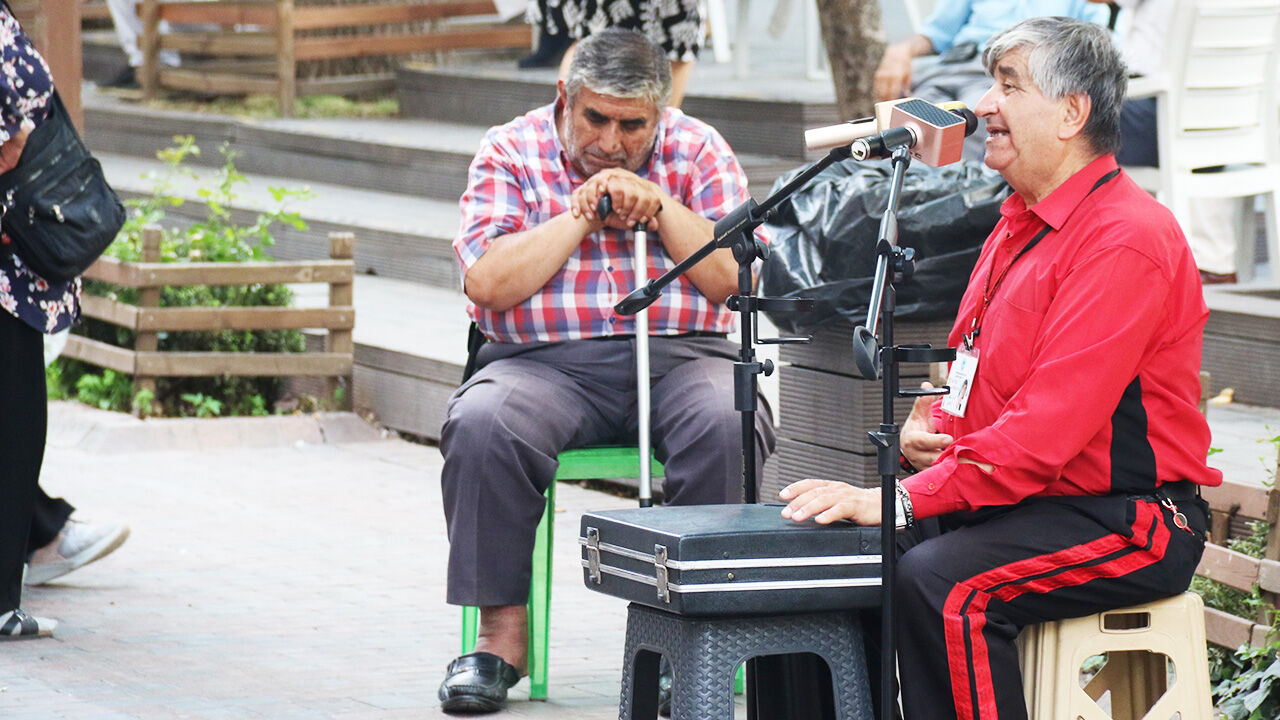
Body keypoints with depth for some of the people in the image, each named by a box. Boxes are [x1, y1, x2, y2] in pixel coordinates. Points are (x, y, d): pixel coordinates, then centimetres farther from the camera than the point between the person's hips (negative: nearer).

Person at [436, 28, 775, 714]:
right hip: (545, 362, 0)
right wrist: (583, 213, -8)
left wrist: (659, 207, -9)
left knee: (729, 425, -33)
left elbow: (735, 278, 0)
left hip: (679, 355, 1)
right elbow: (488, 284, -6)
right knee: (482, 426, -32)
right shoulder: (511, 151, 7)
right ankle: (500, 632, -21)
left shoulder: (698, 150, 10)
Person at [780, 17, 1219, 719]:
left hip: (1126, 520, -9)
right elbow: (978, 381, 27)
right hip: (1015, 500, 9)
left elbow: (1049, 427, -25)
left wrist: (902, 499, -28)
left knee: (940, 582, -31)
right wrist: (926, 428, 2)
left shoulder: (1127, 239, -17)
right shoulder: (1020, 226, 16)